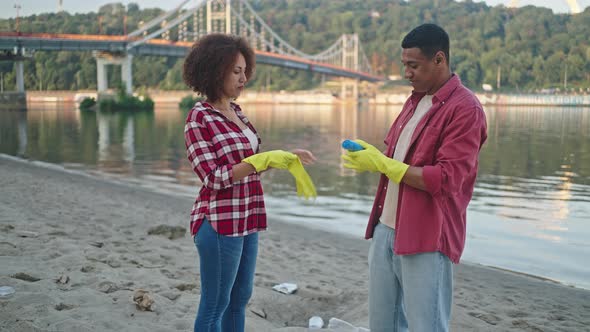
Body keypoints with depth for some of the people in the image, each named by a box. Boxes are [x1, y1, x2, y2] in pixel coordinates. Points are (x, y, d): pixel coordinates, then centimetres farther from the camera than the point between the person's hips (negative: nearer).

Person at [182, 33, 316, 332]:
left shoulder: (235, 111, 10)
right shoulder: (199, 118, -13)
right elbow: (214, 177, -18)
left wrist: (284, 157, 6)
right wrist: (264, 159, -23)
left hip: (246, 219, 8)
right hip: (220, 221, -8)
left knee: (240, 299, 18)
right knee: (215, 305, 5)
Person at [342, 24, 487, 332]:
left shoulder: (465, 108, -13)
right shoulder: (415, 100, 15)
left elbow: (445, 180, -19)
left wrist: (382, 163, -16)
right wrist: (371, 155, 3)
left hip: (426, 239, -8)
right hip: (385, 229, 8)